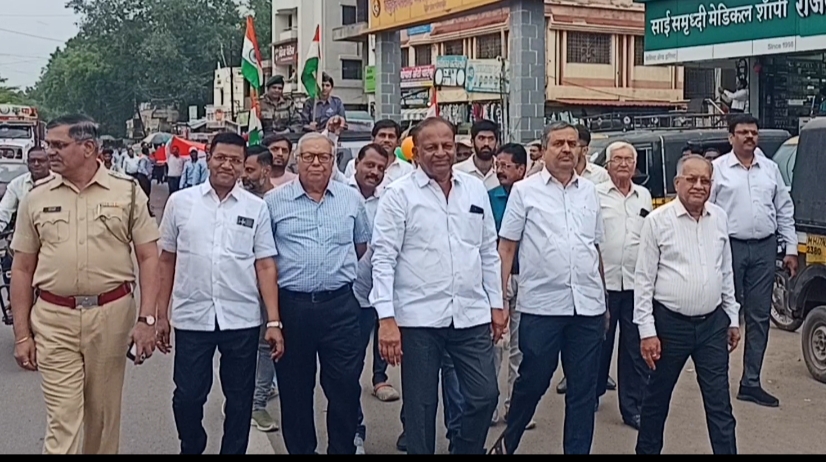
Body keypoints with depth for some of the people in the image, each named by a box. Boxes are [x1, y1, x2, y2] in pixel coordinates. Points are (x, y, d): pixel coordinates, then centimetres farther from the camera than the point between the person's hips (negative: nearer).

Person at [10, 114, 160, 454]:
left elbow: (148, 257, 1)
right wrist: (21, 334, 4)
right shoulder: (36, 198, 5)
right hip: (54, 320, 1)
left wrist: (146, 319, -8)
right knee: (62, 421, -1)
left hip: (111, 315, 0)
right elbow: (22, 269, 8)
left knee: (104, 416, 12)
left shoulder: (127, 191, 0)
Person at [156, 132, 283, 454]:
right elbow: (166, 260, 8)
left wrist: (274, 322, -5)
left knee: (240, 399, 10)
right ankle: (191, 448, 33)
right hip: (191, 318, 0)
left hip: (242, 320, 0)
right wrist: (161, 315, 6)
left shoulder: (256, 208, 2)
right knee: (187, 396, 7)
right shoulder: (180, 202, 3)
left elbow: (265, 266, 1)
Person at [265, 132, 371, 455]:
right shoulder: (274, 201, 2)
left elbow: (363, 245, 19)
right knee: (295, 389, 11)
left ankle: (343, 449, 20)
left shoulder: (352, 199, 6)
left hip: (340, 305, 1)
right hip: (291, 304, 0)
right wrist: (292, 272, 9)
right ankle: (299, 449, 25)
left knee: (345, 386, 5)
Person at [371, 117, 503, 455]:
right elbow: (383, 258, -8)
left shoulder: (476, 189, 8)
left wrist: (496, 304, 12)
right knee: (421, 404, 7)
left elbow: (489, 252, 14)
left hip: (472, 315, 4)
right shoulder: (398, 194, -4)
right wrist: (387, 318, -14)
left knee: (485, 395, 8)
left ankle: (467, 450, 31)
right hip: (418, 318, -3)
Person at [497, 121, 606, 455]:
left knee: (584, 389, 9)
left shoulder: (589, 191, 12)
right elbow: (506, 247, 0)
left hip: (588, 305, 4)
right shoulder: (524, 191, 1)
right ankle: (508, 442, 30)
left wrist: (603, 297, 18)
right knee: (532, 381, 7)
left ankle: (578, 450, 21)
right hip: (541, 305, -3)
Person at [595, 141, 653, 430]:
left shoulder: (644, 196, 12)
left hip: (636, 284, 3)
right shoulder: (595, 194, -2)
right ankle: (592, 395, 28)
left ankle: (633, 408, 12)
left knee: (635, 349, 5)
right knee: (600, 344, 9)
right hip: (603, 282, -3)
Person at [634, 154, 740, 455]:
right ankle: (647, 449, 29)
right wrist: (647, 331, -11)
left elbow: (726, 272, 15)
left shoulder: (720, 218, 6)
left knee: (719, 404, 7)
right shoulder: (657, 221, -8)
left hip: (713, 323, 3)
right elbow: (644, 280, -8)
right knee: (657, 398, 12)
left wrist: (733, 318, 14)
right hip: (670, 324, -3)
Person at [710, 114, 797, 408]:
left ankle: (751, 382, 14)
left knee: (759, 317, 7)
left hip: (764, 248, 4)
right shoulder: (718, 169, 0)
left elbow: (785, 210, 14)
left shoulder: (770, 168, 12)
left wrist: (791, 249, 9)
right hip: (730, 247, -4)